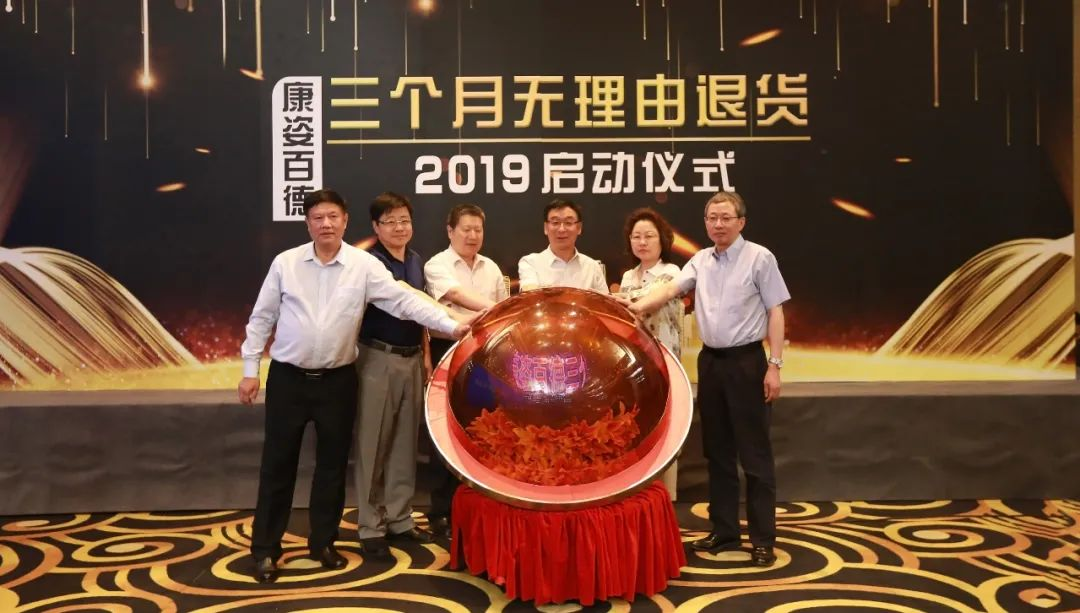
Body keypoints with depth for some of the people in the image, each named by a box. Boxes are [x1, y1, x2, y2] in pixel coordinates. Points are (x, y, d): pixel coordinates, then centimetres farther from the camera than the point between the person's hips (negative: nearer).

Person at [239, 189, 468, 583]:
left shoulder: (364, 265, -5)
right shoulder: (285, 263, -2)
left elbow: (404, 300, -11)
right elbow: (261, 318, 3)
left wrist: (452, 326, -21)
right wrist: (250, 369, 1)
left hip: (337, 381, 1)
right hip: (287, 378, 0)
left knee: (332, 463, 11)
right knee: (278, 464, 7)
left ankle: (323, 542, 28)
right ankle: (265, 548, 20)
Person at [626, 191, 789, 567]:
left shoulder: (759, 258, -5)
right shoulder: (700, 261, 9)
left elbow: (775, 312, -6)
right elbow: (670, 289, -1)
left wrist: (774, 365, -11)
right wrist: (636, 307, -20)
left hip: (746, 361, -5)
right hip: (710, 361, 5)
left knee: (754, 453, 0)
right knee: (717, 452, 11)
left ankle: (763, 538, 10)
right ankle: (723, 531, 22)